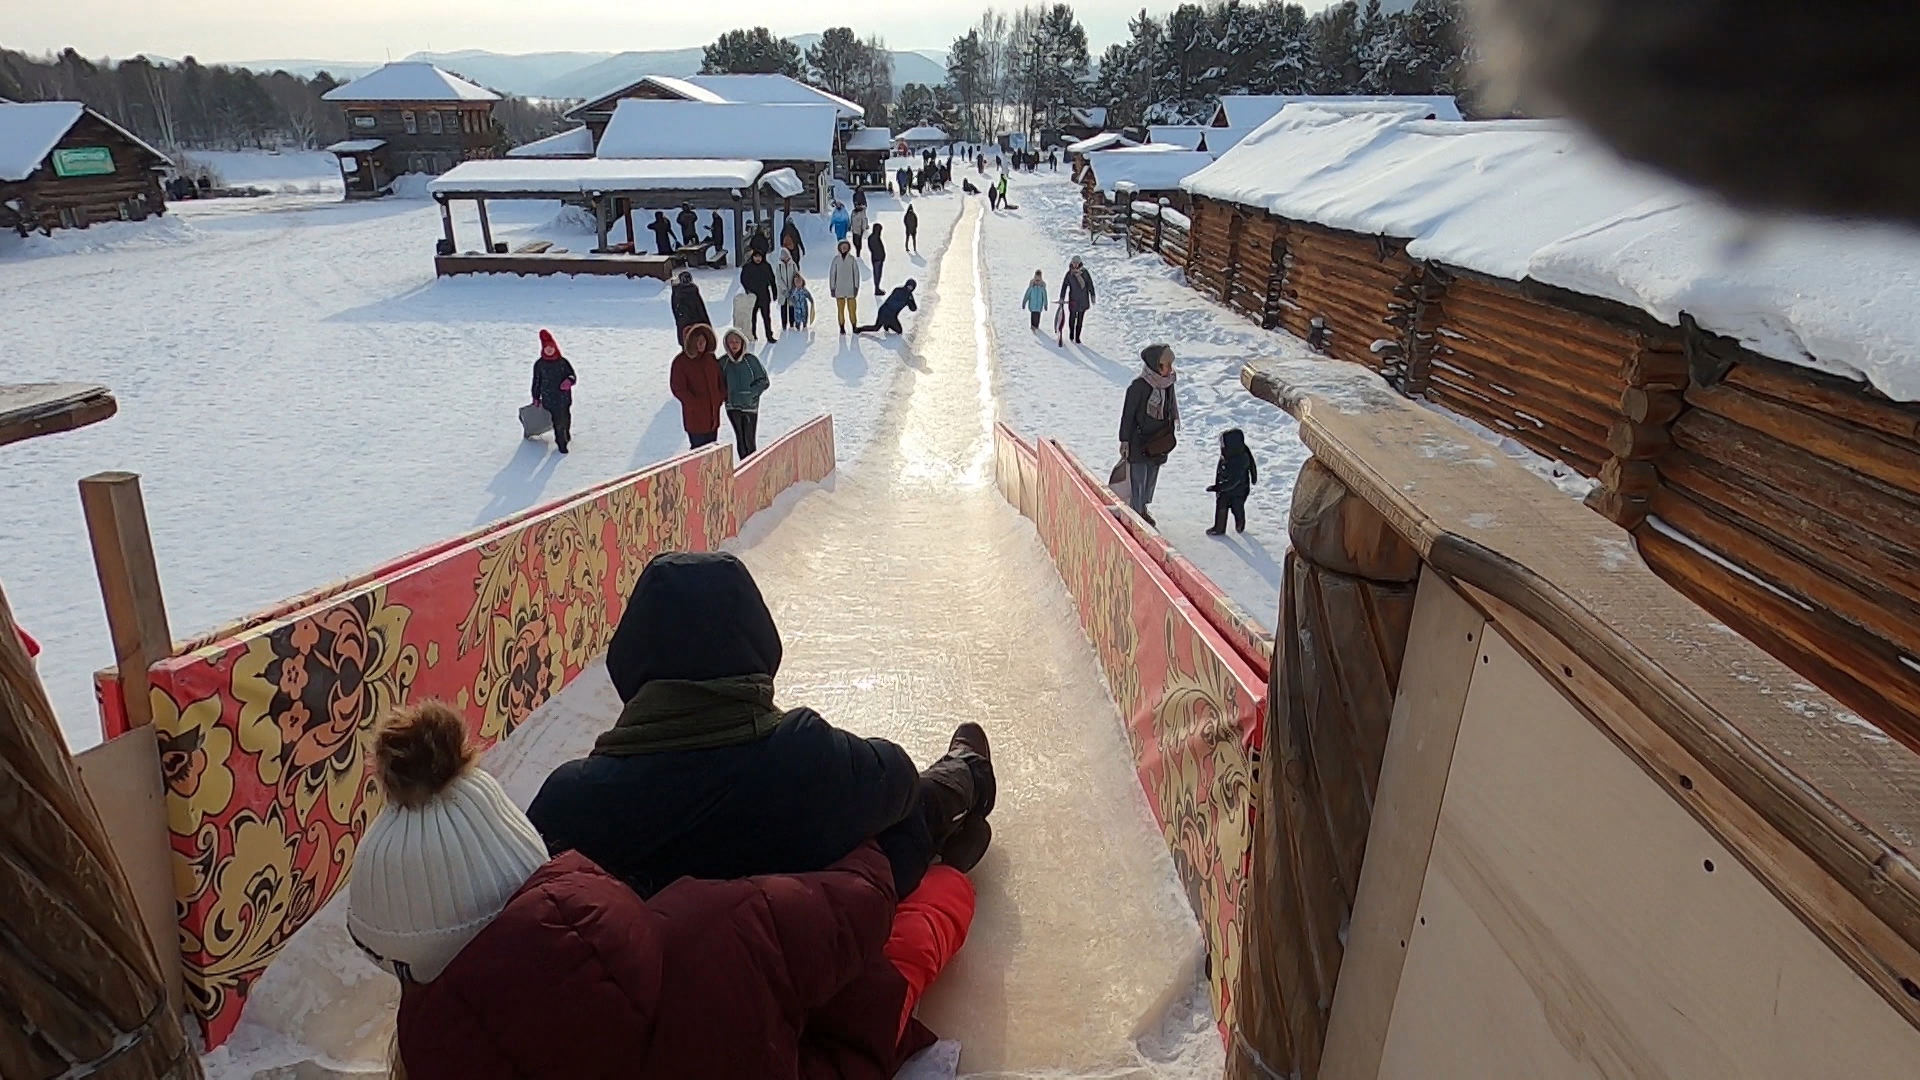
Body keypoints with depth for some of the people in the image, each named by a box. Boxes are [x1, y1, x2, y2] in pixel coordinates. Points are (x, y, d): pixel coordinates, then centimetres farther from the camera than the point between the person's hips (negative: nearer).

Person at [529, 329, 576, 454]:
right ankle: (561, 443, 8)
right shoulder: (539, 364, -2)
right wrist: (536, 398, 8)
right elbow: (536, 382, 5)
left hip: (564, 397, 2)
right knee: (557, 421, -5)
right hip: (549, 399, -2)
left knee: (566, 419, 15)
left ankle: (567, 436, 43)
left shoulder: (563, 362, 0)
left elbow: (572, 375, 6)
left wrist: (569, 381, -19)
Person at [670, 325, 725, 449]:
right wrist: (695, 404, -22)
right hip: (695, 417, -6)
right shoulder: (680, 362, -11)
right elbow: (678, 389, -12)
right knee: (698, 447, -3)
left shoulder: (710, 358, 7)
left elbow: (720, 380, 18)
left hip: (713, 414, 6)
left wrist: (721, 396, 2)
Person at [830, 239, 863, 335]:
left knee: (852, 308, -4)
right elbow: (832, 274, 1)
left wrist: (856, 287, -5)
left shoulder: (852, 259, -3)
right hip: (839, 289, 1)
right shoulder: (836, 259, -2)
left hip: (850, 288, 0)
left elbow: (856, 273, 0)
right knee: (840, 309, 2)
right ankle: (842, 328, 9)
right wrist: (832, 288, -1)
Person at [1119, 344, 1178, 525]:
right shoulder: (1138, 386, -20)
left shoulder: (1168, 384, -1)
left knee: (1151, 477, 17)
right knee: (1138, 478, -1)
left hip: (1158, 441, 7)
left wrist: (1170, 435, 15)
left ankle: (1143, 508, 33)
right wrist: (1124, 440, -12)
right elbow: (1128, 413, -14)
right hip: (1138, 441, -7)